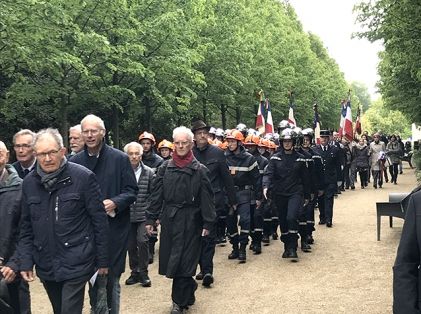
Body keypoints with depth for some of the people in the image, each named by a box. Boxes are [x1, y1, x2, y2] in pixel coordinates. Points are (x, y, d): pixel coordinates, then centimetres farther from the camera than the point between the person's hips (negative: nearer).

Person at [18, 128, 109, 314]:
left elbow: (99, 221, -7)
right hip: (45, 267, 5)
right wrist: (25, 262, 3)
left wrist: (102, 260, -5)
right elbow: (26, 227, 10)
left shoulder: (83, 177, -10)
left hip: (76, 264, -5)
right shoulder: (29, 182, 4)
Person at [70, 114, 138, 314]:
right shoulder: (75, 161, 5)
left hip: (114, 228, -2)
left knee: (112, 279, 6)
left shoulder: (120, 159, -2)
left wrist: (114, 203, -18)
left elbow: (131, 191, -1)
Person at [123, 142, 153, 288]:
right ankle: (135, 272, 25)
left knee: (142, 241, -12)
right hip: (127, 215, 1)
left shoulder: (148, 172, -1)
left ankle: (143, 273, 2)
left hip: (143, 215, -1)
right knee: (131, 245, 9)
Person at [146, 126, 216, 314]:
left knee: (184, 261, -1)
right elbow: (156, 195, 5)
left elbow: (206, 198, -4)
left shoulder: (199, 170, -3)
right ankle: (189, 291, 31)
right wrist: (151, 218, 1)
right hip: (169, 219, 3)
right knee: (171, 260, 9)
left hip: (190, 221, -3)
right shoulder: (165, 168, 5)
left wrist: (207, 223, -9)